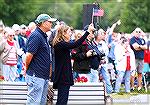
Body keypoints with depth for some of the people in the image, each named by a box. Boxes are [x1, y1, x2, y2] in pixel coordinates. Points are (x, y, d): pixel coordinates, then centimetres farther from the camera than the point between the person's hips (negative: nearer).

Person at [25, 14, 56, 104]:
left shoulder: (43, 36, 18)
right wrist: (27, 69, -5)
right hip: (36, 76, -10)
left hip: (44, 76, 10)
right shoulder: (36, 36, -14)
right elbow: (29, 55, -19)